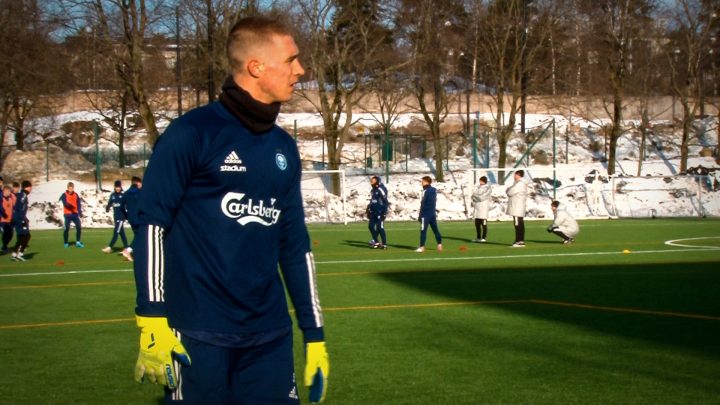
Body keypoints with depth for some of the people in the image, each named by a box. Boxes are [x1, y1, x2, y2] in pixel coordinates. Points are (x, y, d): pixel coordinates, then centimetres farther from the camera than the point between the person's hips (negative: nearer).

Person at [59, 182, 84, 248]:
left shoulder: (76, 195, 9)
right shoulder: (64, 195, -4)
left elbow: (79, 203, 8)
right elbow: (65, 203, -19)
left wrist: (80, 211, -6)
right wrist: (70, 206, -39)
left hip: (75, 214, 4)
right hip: (67, 214, -4)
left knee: (79, 227, -3)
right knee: (66, 228, -4)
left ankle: (78, 242, 8)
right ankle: (66, 243, 9)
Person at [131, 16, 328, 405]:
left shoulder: (285, 148, 13)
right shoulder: (191, 133, -7)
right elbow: (152, 224, -9)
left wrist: (314, 333, 15)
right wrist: (152, 320, -16)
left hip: (270, 337, 6)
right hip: (198, 335, -6)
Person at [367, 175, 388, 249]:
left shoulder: (381, 189, -13)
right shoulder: (373, 190, 14)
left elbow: (385, 202, -15)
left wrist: (384, 212, -18)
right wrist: (369, 210, 21)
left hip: (380, 212, -9)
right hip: (373, 212, 9)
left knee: (380, 228, -7)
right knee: (371, 226, 4)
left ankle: (384, 244, 2)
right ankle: (376, 242, 14)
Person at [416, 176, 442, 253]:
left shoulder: (426, 191, -13)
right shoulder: (434, 190, 10)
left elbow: (423, 205, -14)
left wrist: (420, 215, -11)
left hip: (426, 214, -8)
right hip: (433, 214, 8)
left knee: (423, 230, -7)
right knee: (435, 230, 11)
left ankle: (422, 247, -10)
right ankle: (439, 245, 11)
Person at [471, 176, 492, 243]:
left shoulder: (488, 188, -4)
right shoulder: (478, 187, 17)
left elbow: (482, 197, -13)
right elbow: (473, 196, 13)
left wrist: (475, 196, 0)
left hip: (483, 207, -7)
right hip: (476, 207, 7)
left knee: (483, 223, -7)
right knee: (477, 223, 7)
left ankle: (484, 238, -6)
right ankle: (478, 237, 13)